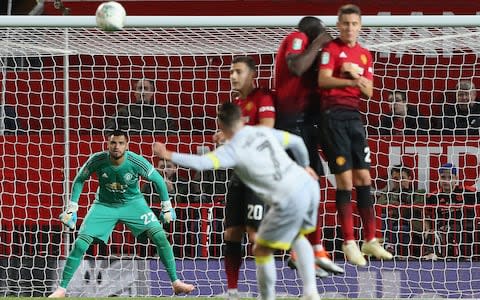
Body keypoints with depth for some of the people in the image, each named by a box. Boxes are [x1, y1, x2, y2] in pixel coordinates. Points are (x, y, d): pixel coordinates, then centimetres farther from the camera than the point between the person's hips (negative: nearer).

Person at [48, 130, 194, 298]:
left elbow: (157, 180, -7)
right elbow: (79, 180, -5)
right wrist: (72, 207, -8)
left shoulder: (136, 161, -24)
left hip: (133, 203, 0)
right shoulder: (98, 160, -23)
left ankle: (176, 283, -2)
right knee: (80, 244, -13)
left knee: (160, 237, -15)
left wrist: (166, 206, -3)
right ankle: (62, 289, -2)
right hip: (105, 205, 0)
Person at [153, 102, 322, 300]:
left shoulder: (233, 149, -7)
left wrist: (170, 156, -16)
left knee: (262, 250, 9)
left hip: (290, 199, -7)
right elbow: (297, 142, 22)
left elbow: (202, 163, -22)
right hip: (309, 186, 7)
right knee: (298, 236, 31)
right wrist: (304, 165, 40)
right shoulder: (263, 132, 12)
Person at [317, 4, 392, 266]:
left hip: (354, 115, 6)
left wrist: (356, 75, -7)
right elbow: (323, 80, -14)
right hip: (333, 114, -6)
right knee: (345, 179, -8)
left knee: (363, 177, 4)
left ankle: (370, 240, 9)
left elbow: (368, 91, 10)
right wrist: (352, 80, -21)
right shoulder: (331, 49, -1)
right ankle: (349, 243, -4)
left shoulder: (365, 55, 16)